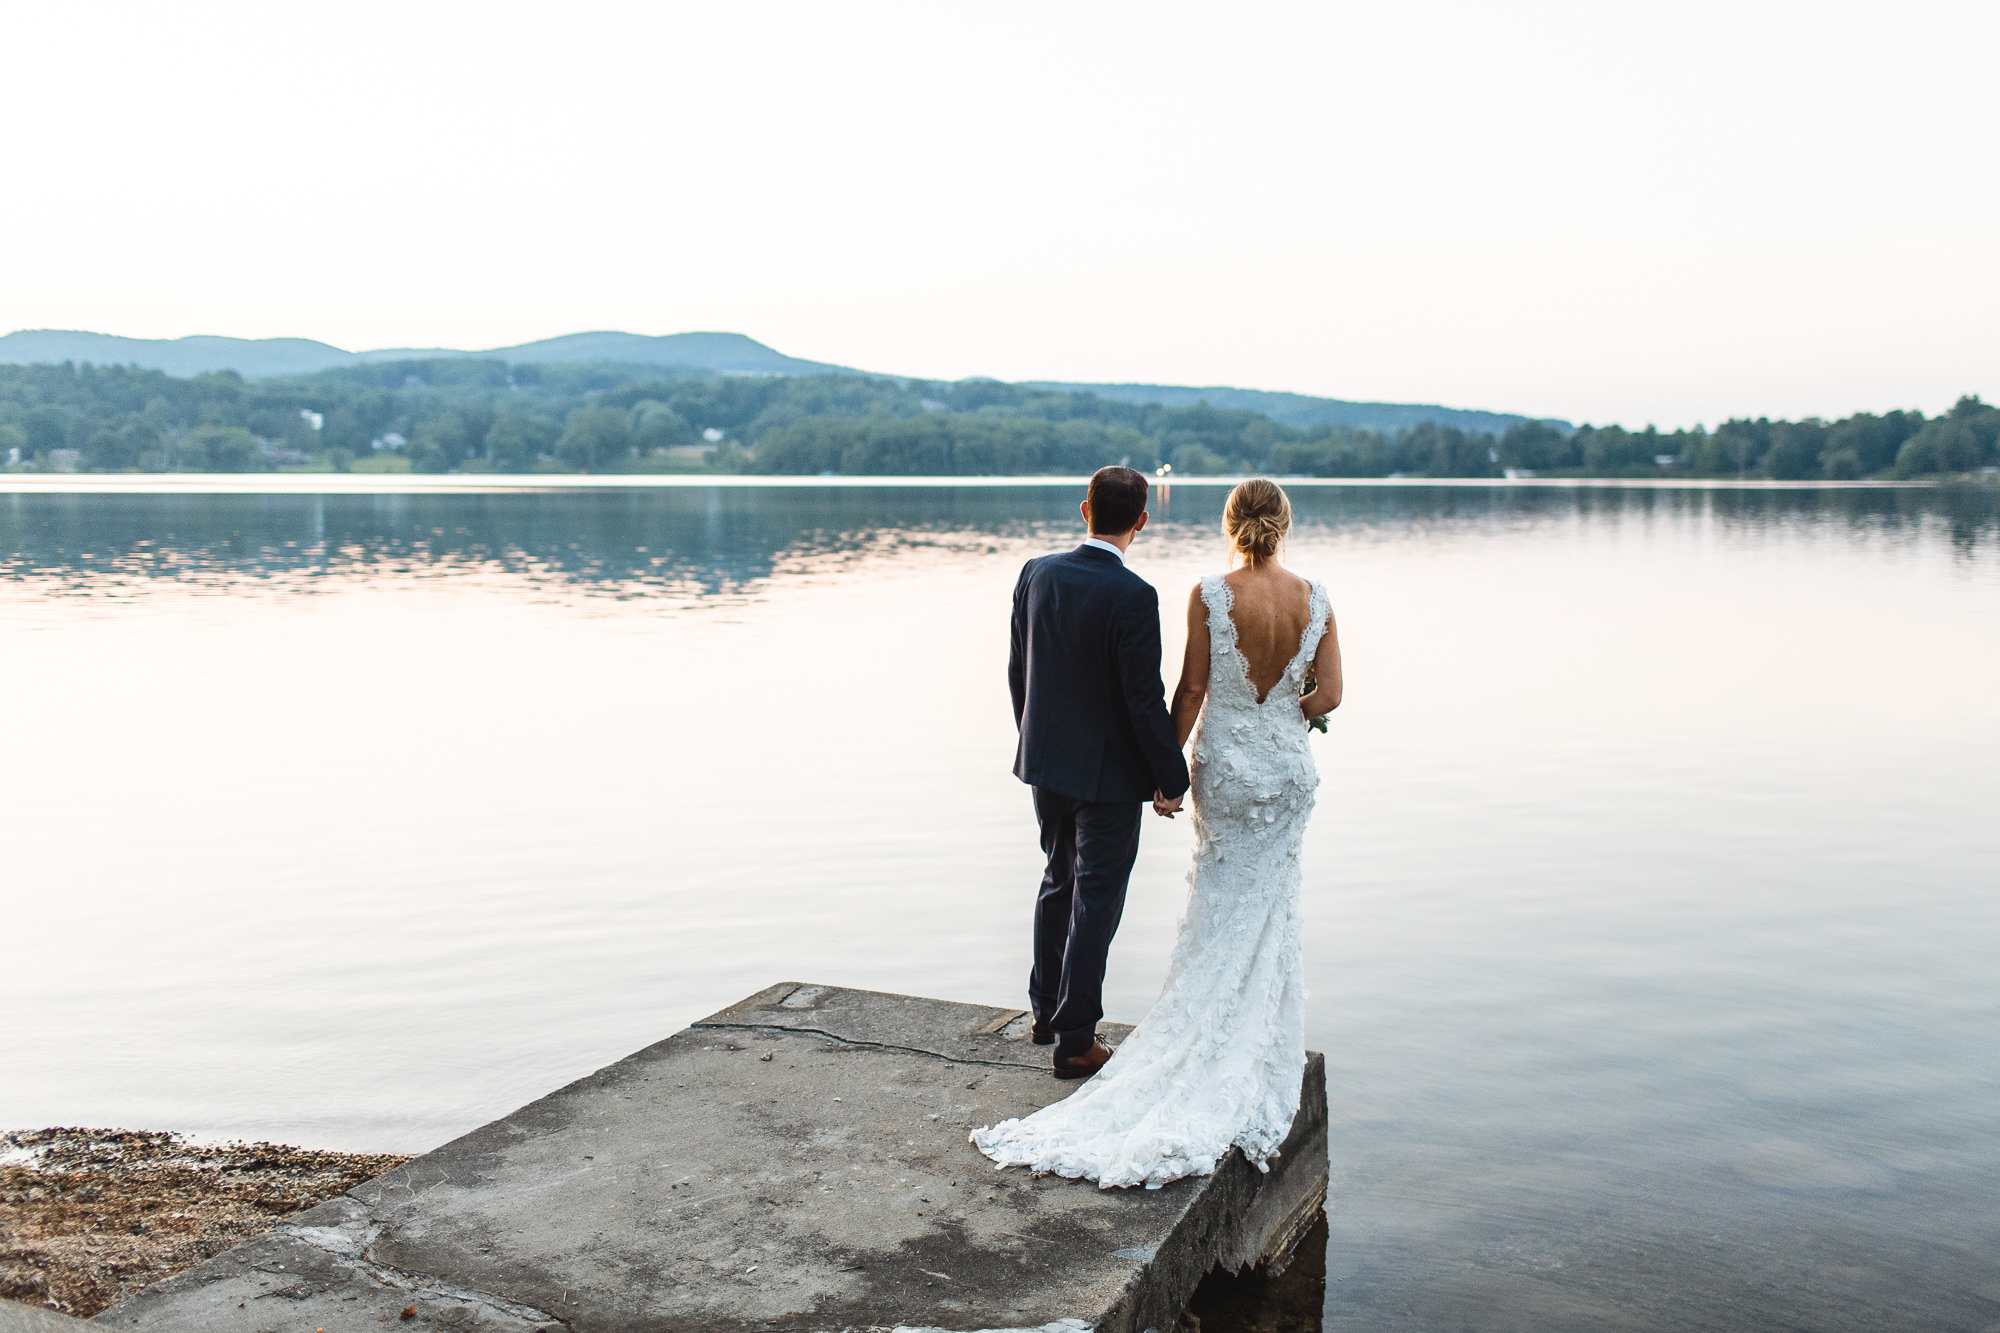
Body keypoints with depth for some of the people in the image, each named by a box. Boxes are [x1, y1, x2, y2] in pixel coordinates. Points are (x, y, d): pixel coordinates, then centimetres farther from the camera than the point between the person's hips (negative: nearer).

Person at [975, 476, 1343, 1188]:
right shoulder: (1315, 598, -7)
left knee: (1225, 909, 14)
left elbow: (1192, 689, -10)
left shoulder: (1209, 595, -14)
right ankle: (1260, 1055, 22)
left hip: (1224, 765, -2)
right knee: (1269, 906, 15)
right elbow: (1328, 695, -6)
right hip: (1290, 769, 2)